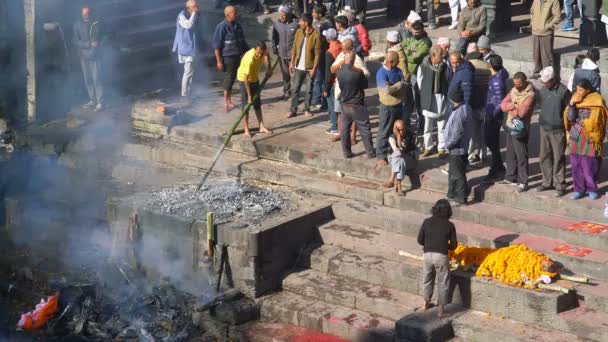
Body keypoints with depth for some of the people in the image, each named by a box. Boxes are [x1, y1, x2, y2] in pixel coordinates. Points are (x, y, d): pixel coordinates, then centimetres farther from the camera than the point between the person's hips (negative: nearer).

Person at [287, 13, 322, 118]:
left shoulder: (316, 35, -14)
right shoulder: (298, 32, 0)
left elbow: (317, 53, -12)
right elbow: (294, 48, 8)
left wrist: (314, 68, -14)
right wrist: (292, 63, 5)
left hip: (310, 67, -3)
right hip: (299, 66, 3)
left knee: (309, 90, 8)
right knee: (295, 89, 5)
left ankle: (307, 109, 21)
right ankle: (293, 110, 11)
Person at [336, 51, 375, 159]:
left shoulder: (340, 72, -7)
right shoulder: (358, 72, -20)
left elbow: (340, 85, 5)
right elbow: (365, 85, -7)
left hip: (344, 104, 4)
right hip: (357, 105, -4)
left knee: (345, 129, 14)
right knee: (364, 129, 6)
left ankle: (346, 152, 18)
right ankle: (370, 153, 11)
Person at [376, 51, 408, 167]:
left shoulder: (398, 71, 3)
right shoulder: (381, 73, -18)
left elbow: (405, 87, -3)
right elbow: (387, 90, -26)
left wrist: (394, 88, -19)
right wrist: (399, 85, -11)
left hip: (398, 106, 7)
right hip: (387, 108, -7)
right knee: (384, 132, 1)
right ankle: (381, 156, 8)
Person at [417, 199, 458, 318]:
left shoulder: (427, 222, 2)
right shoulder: (449, 225, -3)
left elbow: (420, 240, 4)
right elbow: (454, 245, 1)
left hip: (427, 255, 3)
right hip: (441, 256, -3)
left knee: (427, 279, 22)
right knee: (443, 283, 8)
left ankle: (426, 302, 39)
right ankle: (441, 309, 8)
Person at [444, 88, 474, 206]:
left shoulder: (459, 113, -27)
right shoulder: (466, 108, 3)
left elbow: (456, 134, -27)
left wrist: (448, 144, -14)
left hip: (457, 148, -10)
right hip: (461, 147, 10)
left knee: (457, 174, 2)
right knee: (453, 172, 21)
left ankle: (461, 198, 10)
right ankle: (452, 195, 31)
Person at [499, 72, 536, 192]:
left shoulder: (530, 95, -15)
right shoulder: (514, 90, 9)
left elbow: (522, 112, -24)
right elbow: (503, 105, 3)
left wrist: (509, 107, -6)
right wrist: (514, 105, -17)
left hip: (520, 129, -8)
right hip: (510, 126, 8)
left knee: (521, 156, -5)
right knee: (510, 154, 16)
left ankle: (523, 182, -2)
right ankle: (511, 177, 28)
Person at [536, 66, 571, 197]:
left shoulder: (563, 91, -13)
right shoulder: (542, 91, 6)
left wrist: (568, 129, -8)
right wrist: (542, 121, 15)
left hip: (558, 131, -6)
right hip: (544, 129, 6)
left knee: (558, 158, -1)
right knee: (544, 157, 11)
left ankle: (560, 185, 7)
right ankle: (547, 182, 23)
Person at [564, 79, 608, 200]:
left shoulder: (596, 101, -9)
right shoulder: (575, 99, 5)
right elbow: (570, 117, -3)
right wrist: (572, 104, -16)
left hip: (589, 139, -5)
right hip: (575, 138, 5)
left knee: (589, 166, -1)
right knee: (576, 165, 7)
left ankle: (591, 189, 15)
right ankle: (579, 189, 17)